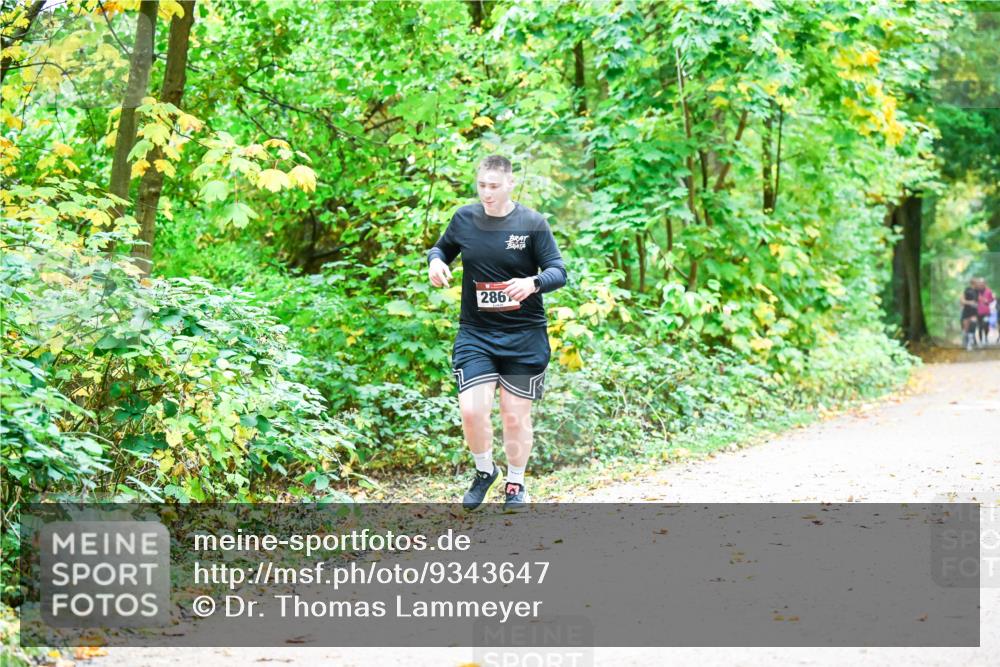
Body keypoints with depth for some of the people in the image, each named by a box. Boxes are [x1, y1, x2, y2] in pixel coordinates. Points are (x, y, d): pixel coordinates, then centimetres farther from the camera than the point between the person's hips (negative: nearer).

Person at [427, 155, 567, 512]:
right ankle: (484, 471, 17)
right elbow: (442, 248, 19)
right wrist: (435, 260, -5)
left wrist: (533, 283, -29)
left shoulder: (533, 223, -7)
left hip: (524, 336, -1)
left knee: (516, 416, 6)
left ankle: (516, 484, 30)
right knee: (472, 410, -12)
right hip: (475, 334, 1)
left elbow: (558, 271, -8)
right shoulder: (464, 218, 1)